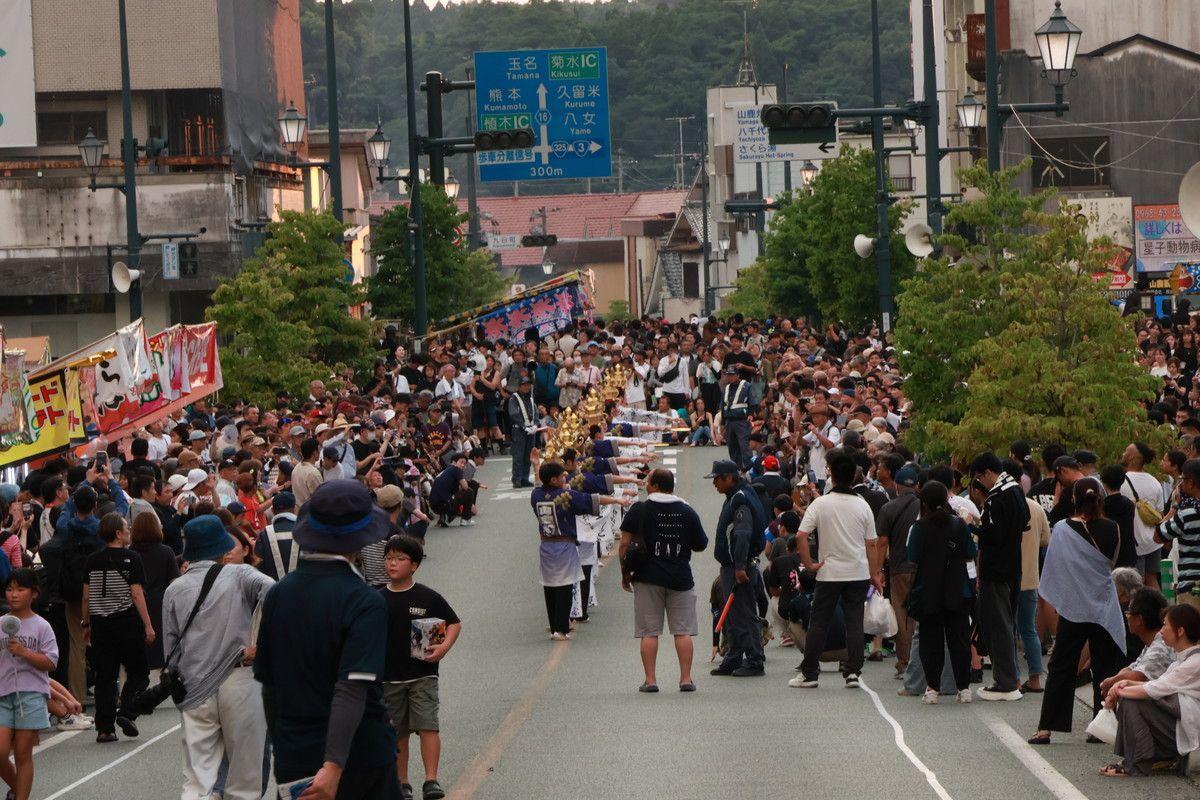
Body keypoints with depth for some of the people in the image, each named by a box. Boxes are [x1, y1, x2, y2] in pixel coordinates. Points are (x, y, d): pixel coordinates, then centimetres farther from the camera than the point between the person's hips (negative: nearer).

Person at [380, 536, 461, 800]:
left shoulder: (428, 597, -4)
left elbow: (454, 623, 6)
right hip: (389, 676, 2)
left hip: (422, 674, -2)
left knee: (428, 726, -13)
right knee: (397, 732, 9)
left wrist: (444, 646, -10)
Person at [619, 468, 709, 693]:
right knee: (683, 630, 5)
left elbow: (625, 544, -4)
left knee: (649, 632, 3)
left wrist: (625, 573, 7)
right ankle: (686, 679, 2)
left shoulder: (639, 510, -3)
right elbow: (700, 546, 11)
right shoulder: (688, 512, 3)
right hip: (680, 579, 1)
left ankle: (650, 679, 0)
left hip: (648, 578, -1)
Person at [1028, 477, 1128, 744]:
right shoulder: (1111, 529, -5)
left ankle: (1046, 727, 3)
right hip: (1105, 608, 1)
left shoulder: (1062, 529, -9)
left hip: (1073, 608, -1)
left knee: (1061, 667, 6)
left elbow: (1054, 569, -2)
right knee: (1104, 666, 8)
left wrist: (1053, 601, 10)